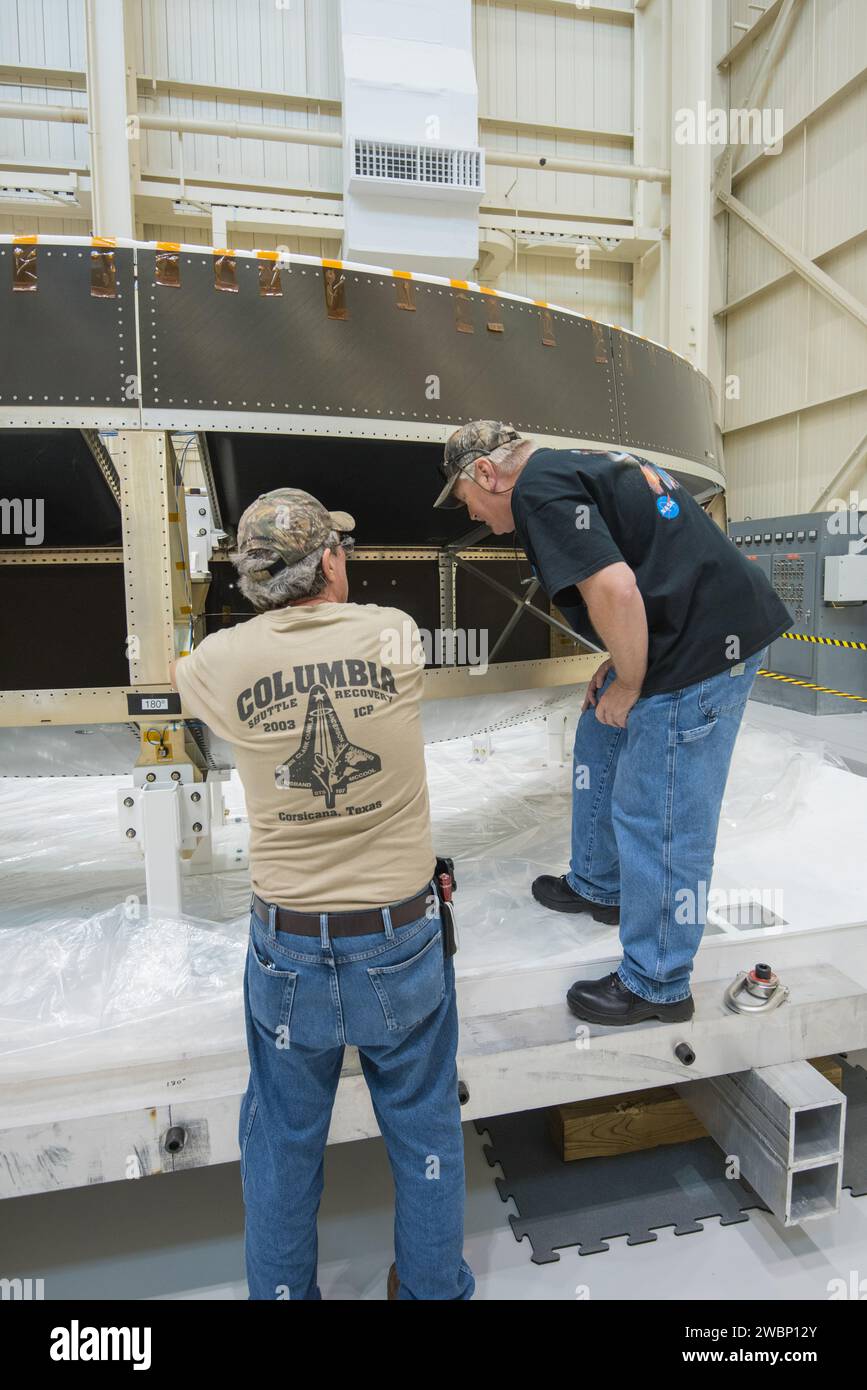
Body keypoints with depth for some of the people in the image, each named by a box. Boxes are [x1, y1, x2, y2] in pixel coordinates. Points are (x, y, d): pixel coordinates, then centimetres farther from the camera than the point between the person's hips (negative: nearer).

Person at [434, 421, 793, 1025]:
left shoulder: (537, 486, -11)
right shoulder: (582, 464, 19)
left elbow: (614, 589, -25)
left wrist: (628, 682, -9)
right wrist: (620, 664, 17)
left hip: (702, 647, -11)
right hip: (715, 628, 11)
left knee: (659, 818, 0)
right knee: (600, 744, 24)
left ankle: (657, 986, 17)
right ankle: (598, 886, 41)